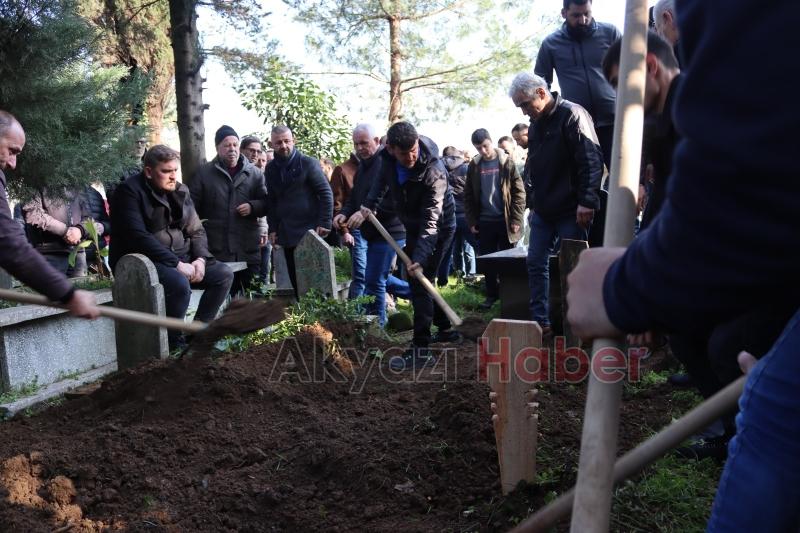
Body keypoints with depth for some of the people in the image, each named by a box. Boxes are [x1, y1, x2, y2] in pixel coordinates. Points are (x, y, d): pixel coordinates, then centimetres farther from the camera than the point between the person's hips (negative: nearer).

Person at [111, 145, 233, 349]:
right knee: (180, 284, -34)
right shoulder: (130, 191, -11)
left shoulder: (180, 191, 11)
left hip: (181, 258, 7)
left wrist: (200, 259, -8)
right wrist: (177, 264, -25)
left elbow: (196, 230, 12)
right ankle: (175, 343, -13)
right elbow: (137, 237, -22)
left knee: (224, 274, -9)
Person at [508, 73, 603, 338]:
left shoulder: (572, 115, -11)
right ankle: (541, 322, 12)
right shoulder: (535, 125, 15)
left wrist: (586, 201, -23)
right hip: (543, 211, 8)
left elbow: (591, 160, -18)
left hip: (571, 211, -8)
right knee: (536, 262, 6)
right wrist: (532, 204, 20)